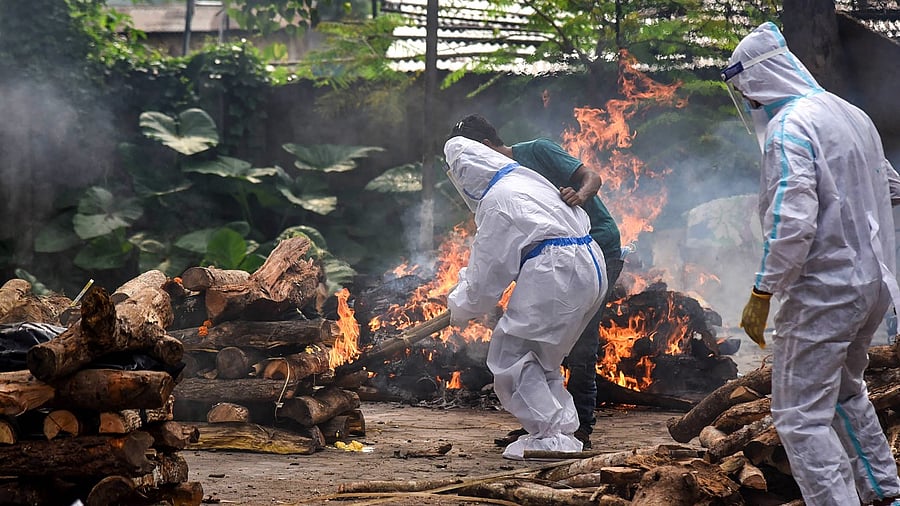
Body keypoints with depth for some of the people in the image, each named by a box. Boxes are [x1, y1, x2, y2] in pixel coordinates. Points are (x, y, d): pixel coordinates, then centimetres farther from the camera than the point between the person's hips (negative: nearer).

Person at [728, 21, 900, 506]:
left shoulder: (788, 126, -16)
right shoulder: (852, 115, 11)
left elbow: (792, 221, -25)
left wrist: (761, 294, -21)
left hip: (823, 289, -9)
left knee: (802, 417, -6)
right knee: (845, 393, 27)